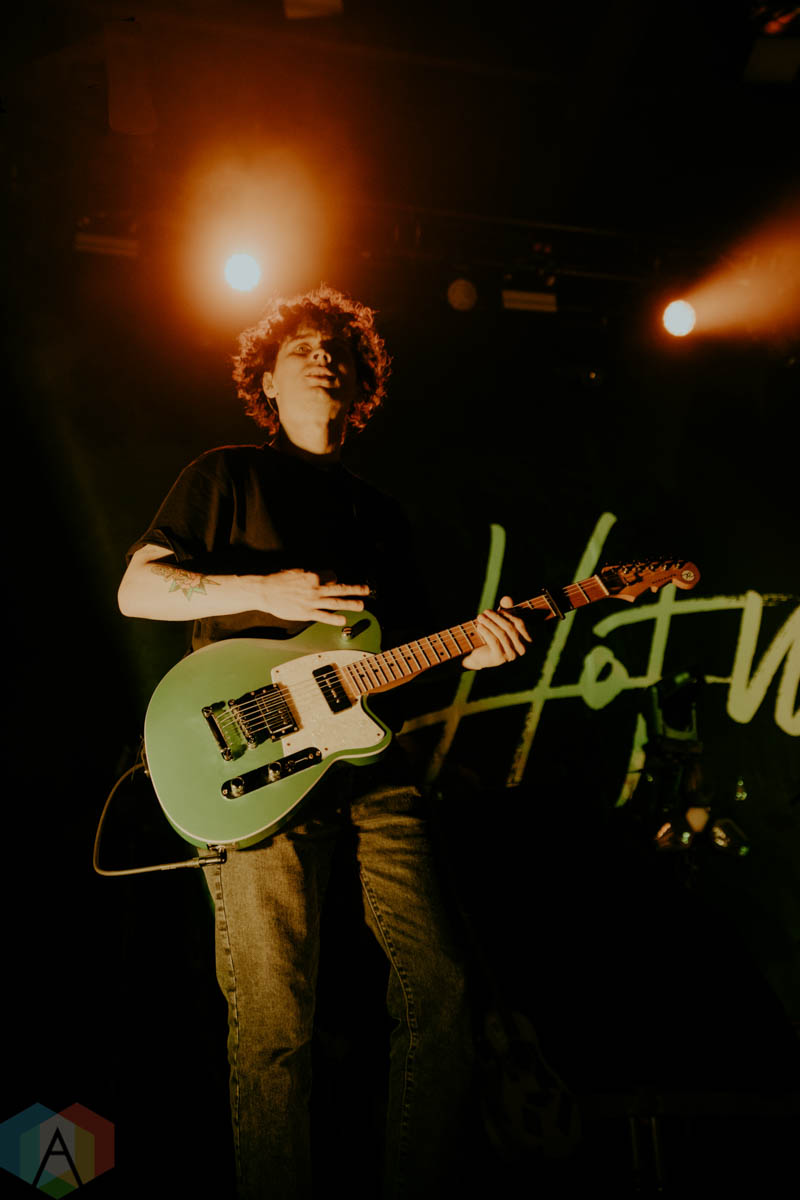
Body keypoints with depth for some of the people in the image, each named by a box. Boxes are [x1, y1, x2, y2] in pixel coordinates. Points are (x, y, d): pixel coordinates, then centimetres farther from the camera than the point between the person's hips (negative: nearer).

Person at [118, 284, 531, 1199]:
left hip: (371, 758, 5)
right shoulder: (229, 474, 9)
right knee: (274, 1021, -5)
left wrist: (468, 652, 3)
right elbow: (136, 588, 0)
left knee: (437, 987, 2)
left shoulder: (379, 512, 23)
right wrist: (265, 589, -10)